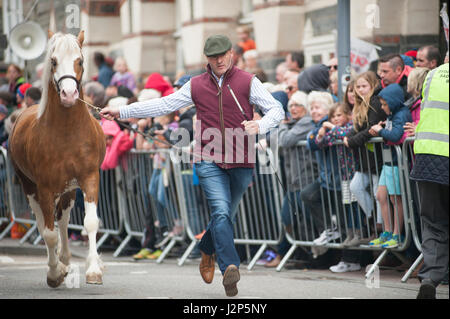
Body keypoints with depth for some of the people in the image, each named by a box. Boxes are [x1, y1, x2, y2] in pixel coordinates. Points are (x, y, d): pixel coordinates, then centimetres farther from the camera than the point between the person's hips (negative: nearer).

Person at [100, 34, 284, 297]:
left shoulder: (248, 82, 2)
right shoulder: (196, 86, 9)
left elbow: (277, 110, -3)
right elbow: (163, 105, 13)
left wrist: (260, 125, -25)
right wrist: (121, 112, 10)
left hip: (241, 162, 0)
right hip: (210, 161, 0)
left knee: (227, 216, 13)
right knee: (221, 212, -19)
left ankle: (208, 252, 41)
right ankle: (230, 267, -28)